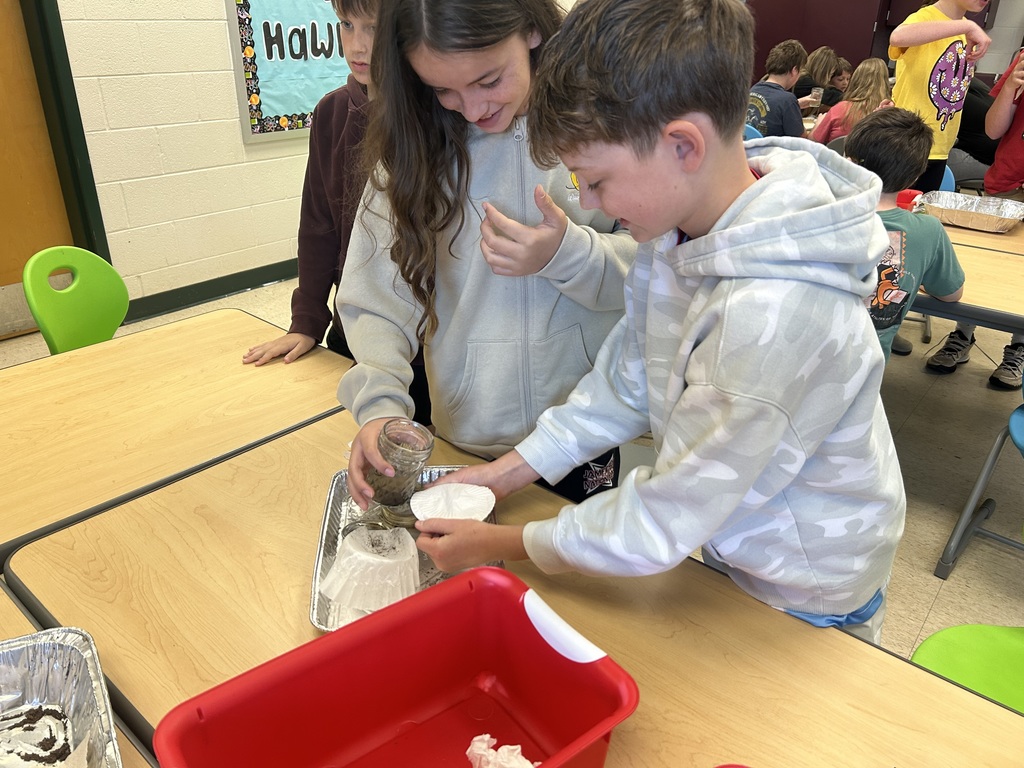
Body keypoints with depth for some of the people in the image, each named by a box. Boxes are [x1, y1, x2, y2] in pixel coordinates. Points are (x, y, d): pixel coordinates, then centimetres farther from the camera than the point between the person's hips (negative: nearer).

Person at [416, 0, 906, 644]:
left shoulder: (773, 317, -39)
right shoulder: (682, 224, -14)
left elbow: (662, 524, -28)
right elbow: (627, 379, -2)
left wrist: (499, 543, -17)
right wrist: (511, 470, -5)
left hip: (804, 596, -6)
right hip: (729, 541, 6)